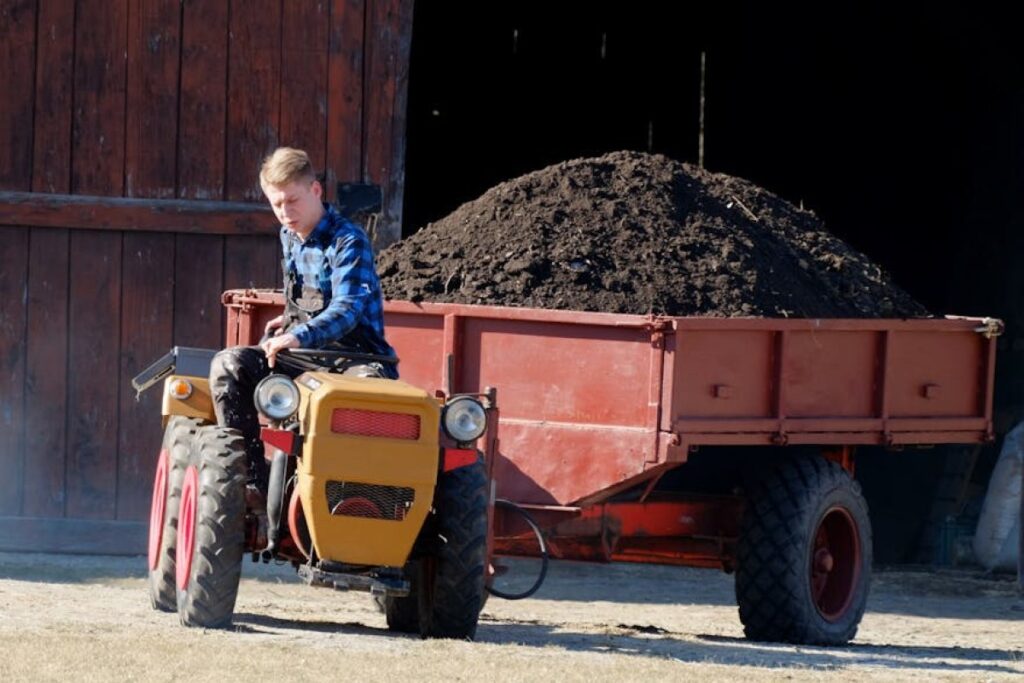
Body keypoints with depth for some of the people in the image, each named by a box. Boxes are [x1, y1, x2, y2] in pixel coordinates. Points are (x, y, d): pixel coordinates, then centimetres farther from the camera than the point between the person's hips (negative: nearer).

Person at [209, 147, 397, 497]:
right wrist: (292, 319, 12)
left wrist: (301, 336, -39)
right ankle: (252, 476, -22)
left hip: (354, 354, -7)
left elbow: (347, 309, -24)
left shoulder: (348, 242, -10)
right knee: (229, 365, -19)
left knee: (373, 381, -43)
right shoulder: (289, 238, 15)